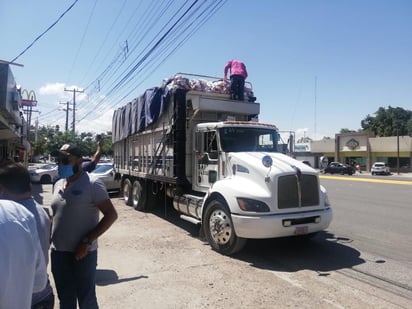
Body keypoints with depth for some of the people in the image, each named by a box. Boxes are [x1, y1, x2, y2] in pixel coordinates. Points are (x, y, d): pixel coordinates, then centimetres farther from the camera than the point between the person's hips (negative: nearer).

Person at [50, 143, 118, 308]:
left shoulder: (92, 184, -12)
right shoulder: (58, 185, 9)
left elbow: (111, 215, -15)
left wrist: (87, 242, -20)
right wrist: (50, 238, 7)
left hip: (83, 253, -6)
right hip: (58, 252, 6)